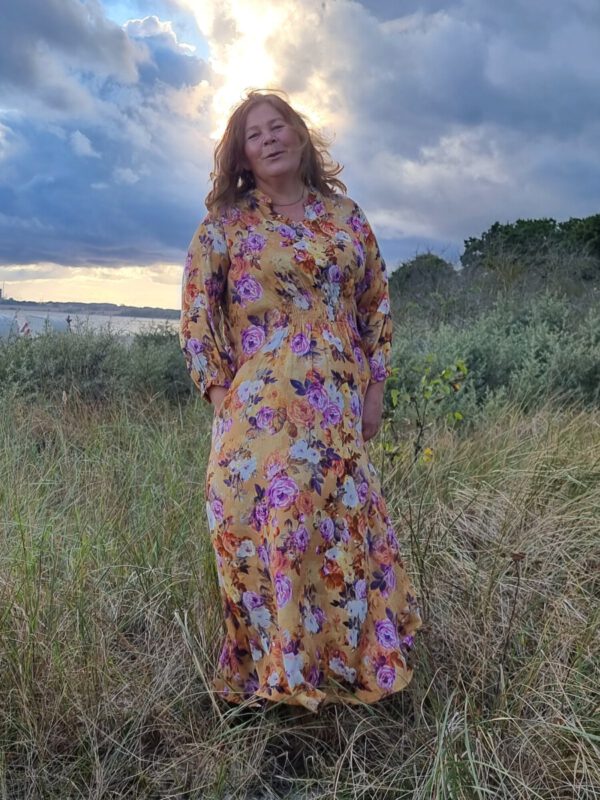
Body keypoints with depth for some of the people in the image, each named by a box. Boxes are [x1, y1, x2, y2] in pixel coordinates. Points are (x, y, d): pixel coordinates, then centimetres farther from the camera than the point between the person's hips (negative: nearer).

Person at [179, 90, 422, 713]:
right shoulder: (224, 223, 5)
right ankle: (268, 667, 18)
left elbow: (378, 302, 14)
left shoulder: (346, 216, 12)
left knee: (344, 523, 6)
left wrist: (375, 384, 7)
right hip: (256, 405, -2)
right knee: (261, 525, -3)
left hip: (337, 407, 3)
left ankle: (354, 661, 28)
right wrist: (219, 391, -5)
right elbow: (196, 311, 2)